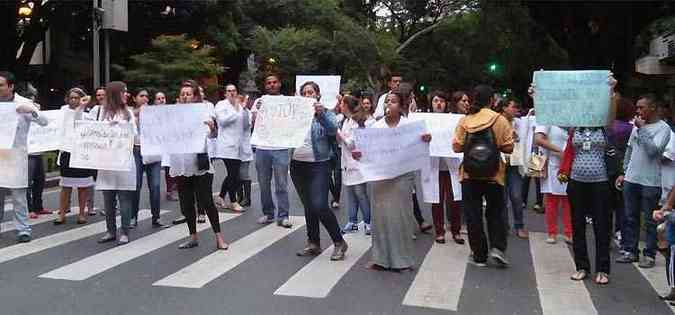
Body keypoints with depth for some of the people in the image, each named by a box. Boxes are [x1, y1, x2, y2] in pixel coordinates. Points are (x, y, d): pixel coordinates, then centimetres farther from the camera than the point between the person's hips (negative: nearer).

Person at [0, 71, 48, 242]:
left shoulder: (23, 103, -3)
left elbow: (44, 122, -9)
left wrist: (32, 111, -27)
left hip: (16, 155, -4)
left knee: (18, 195, -3)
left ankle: (23, 229, 3)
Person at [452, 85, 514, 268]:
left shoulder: (464, 121, -3)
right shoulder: (500, 120, -5)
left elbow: (456, 147, -5)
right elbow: (508, 148, -5)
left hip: (470, 175, 1)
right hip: (493, 175, 0)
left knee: (473, 215, 8)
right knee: (495, 212, 16)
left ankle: (479, 255, 12)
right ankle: (497, 247, 1)